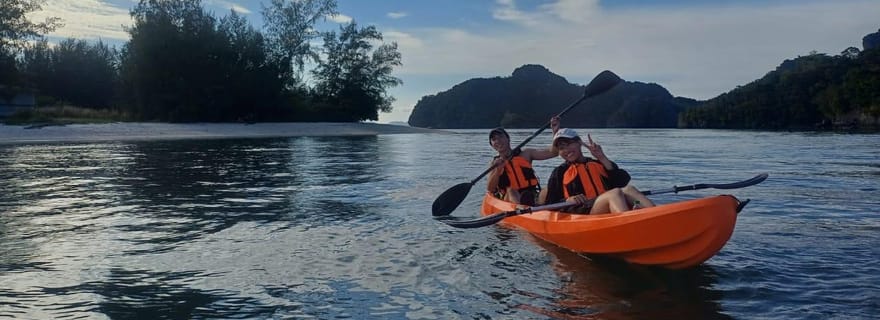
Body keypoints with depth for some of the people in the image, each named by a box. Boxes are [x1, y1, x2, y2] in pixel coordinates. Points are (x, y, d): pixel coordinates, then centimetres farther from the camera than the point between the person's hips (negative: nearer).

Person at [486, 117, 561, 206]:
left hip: (532, 198, 1)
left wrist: (555, 131, -12)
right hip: (510, 199, -1)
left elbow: (552, 152, 3)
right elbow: (490, 189, -3)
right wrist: (498, 170, -19)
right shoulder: (494, 163, 12)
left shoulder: (525, 154, 12)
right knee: (510, 191, -31)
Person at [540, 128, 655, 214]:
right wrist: (567, 200, -8)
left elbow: (624, 181, 7)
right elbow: (549, 205, 13)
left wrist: (603, 159, 4)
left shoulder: (599, 164, 25)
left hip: (609, 213, 3)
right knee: (615, 193, -30)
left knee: (628, 189, -28)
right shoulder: (560, 173, 20)